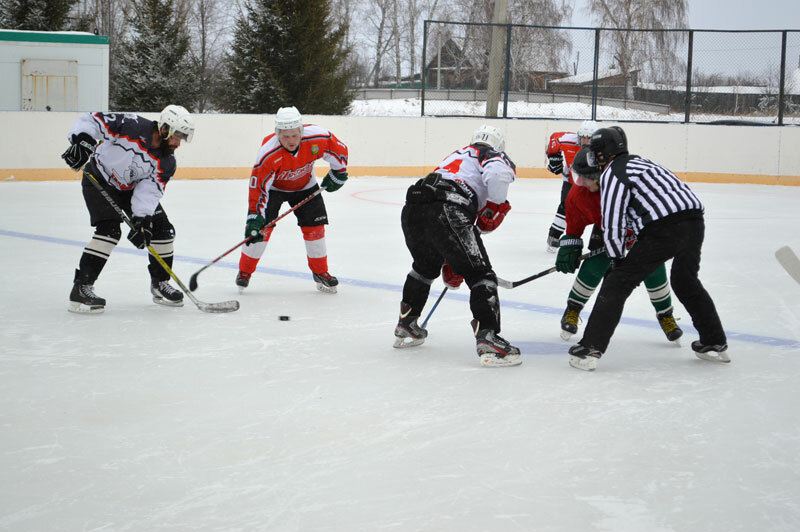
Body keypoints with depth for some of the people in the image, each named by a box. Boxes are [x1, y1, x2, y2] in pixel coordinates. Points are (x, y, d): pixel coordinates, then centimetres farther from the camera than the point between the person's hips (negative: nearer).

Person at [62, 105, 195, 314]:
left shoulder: (166, 163, -14)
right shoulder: (131, 126, -29)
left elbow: (149, 191, -18)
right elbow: (92, 120, -27)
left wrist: (142, 220, -32)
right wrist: (81, 141, -44)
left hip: (133, 188, 6)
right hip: (99, 180, -6)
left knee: (162, 229, 2)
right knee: (110, 230, -24)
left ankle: (160, 283, 22)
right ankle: (81, 288, -21)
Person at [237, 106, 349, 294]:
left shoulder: (318, 138, -31)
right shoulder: (268, 153, -36)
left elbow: (340, 150, -9)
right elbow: (259, 188, -31)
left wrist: (338, 174, 0)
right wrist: (254, 218, -34)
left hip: (304, 185, 3)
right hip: (273, 186, -3)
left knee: (314, 227, -3)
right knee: (262, 227, -13)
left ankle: (320, 272, 15)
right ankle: (245, 271, 5)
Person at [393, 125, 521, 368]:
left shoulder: (456, 156, 41)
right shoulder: (494, 155, 19)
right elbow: (498, 173, -12)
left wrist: (450, 265, 46)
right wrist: (494, 209, 2)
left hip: (411, 209, 8)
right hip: (445, 210, -8)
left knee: (425, 266, 33)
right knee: (480, 274, -2)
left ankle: (405, 326, 41)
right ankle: (487, 339, -14)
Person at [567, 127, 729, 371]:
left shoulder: (612, 174, 2)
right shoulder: (638, 161, 28)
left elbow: (612, 223, -3)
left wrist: (617, 258, 9)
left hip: (664, 229, -8)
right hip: (695, 220, 8)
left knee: (618, 283, 0)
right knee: (686, 281, 31)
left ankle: (590, 349, -4)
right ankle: (715, 343, 36)